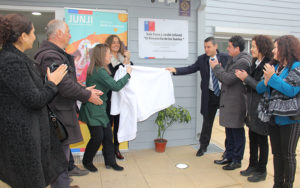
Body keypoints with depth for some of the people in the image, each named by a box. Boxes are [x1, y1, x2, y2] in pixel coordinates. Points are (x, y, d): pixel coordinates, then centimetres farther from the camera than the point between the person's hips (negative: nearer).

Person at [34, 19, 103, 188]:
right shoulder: (50, 56, -20)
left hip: (62, 112, 11)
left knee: (63, 153, 22)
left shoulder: (57, 54, 16)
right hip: (59, 114, -11)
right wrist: (88, 95, -12)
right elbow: (65, 86, -25)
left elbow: (68, 81, 20)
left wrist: (84, 90, 11)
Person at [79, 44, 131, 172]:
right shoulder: (100, 71, -20)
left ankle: (110, 161, 21)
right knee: (97, 137, -2)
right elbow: (115, 86, -23)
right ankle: (87, 161, 21)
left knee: (108, 135, 9)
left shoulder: (96, 70, 11)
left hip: (100, 110, 9)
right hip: (93, 110, -9)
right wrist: (128, 74, -10)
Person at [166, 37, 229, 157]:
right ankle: (203, 146, 29)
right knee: (207, 121, 12)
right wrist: (175, 70, -19)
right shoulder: (202, 59, -1)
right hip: (209, 95, 1)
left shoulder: (225, 58, -4)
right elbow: (190, 69, -8)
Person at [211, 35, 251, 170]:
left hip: (236, 102, -10)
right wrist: (218, 68, 3)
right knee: (229, 131, 17)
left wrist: (216, 67, -10)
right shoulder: (232, 60, 15)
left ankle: (237, 160, 16)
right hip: (228, 102, 10)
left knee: (237, 132, 3)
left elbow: (228, 79, -22)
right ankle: (229, 156, 30)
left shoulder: (243, 62, -16)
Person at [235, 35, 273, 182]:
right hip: (252, 108, 8)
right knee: (252, 138, 17)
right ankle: (253, 165, 34)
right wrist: (244, 78, 2)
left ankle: (261, 171, 22)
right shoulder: (255, 63, 10)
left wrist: (247, 78, -19)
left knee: (262, 140, 6)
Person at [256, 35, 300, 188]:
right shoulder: (274, 66, 10)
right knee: (277, 153, 15)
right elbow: (259, 89, 7)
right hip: (273, 118, 6)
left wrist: (272, 77, -18)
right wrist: (266, 82, -14)